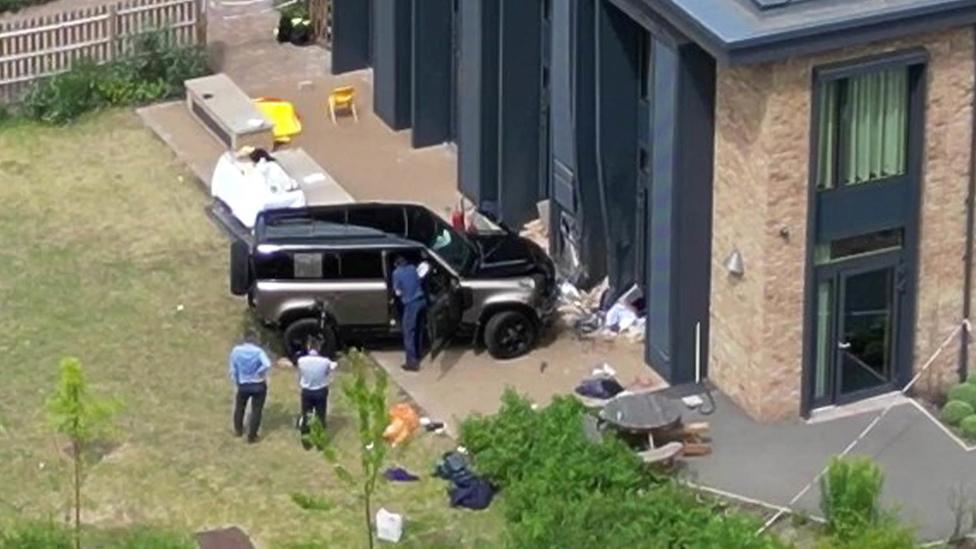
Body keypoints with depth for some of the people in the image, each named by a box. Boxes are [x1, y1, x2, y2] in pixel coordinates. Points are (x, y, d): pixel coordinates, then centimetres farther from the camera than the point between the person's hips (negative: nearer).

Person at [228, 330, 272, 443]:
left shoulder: (236, 351, -6)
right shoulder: (258, 351, -14)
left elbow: (232, 370, -3)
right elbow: (267, 365, -31)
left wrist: (236, 383, 10)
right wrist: (259, 373, -14)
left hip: (243, 385, 2)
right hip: (258, 385, -2)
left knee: (239, 407, 26)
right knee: (256, 410, 9)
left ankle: (238, 430, 41)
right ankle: (252, 436, 12)